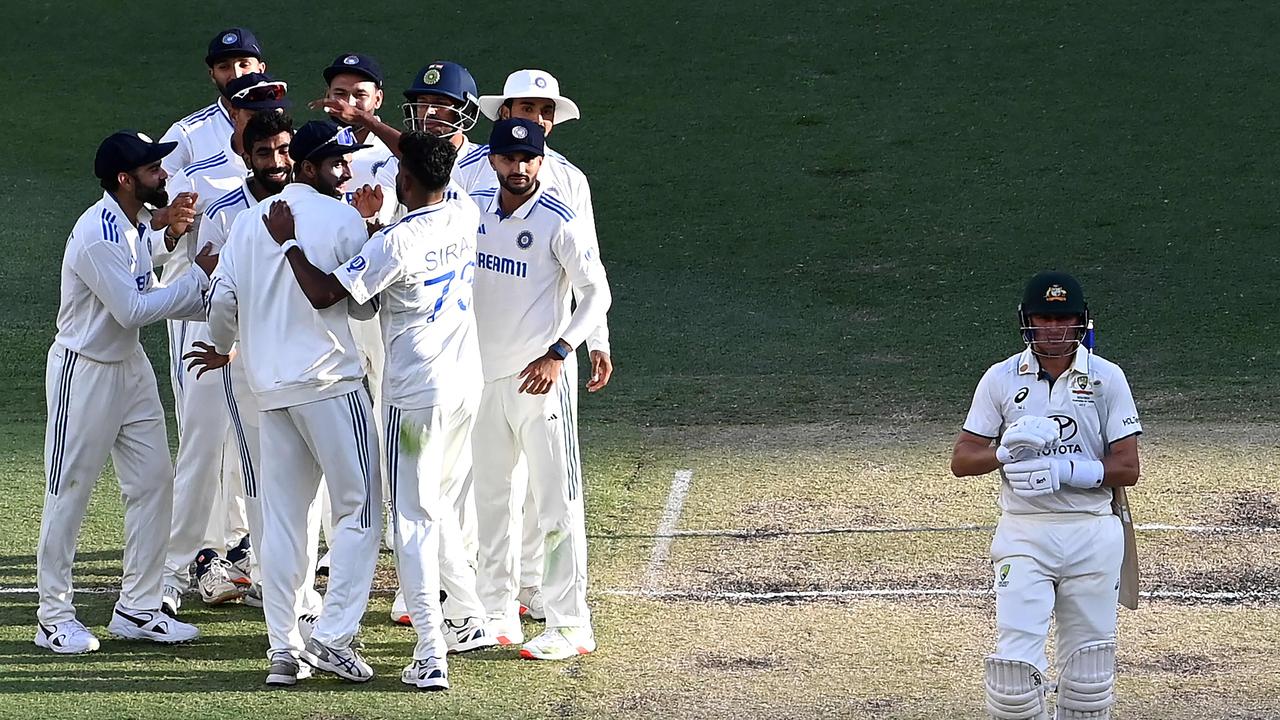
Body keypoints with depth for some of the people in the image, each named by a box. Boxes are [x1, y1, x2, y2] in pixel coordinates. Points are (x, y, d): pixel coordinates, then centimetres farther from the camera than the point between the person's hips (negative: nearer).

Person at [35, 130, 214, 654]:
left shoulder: (135, 225, 6)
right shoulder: (98, 235, -24)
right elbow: (132, 310, -25)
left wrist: (210, 305, 0)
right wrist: (199, 276, -19)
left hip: (129, 365, 9)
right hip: (84, 370, -9)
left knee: (153, 481, 7)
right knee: (69, 492, -1)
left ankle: (137, 609, 15)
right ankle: (54, 617, 6)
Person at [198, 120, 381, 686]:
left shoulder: (251, 220, 9)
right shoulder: (344, 221, -6)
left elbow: (222, 298, 8)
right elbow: (364, 304, -2)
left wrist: (224, 348, 28)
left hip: (269, 385, 6)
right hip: (330, 382, -6)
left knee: (282, 518, 8)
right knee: (359, 509, 1)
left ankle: (283, 649, 6)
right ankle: (332, 635, -10)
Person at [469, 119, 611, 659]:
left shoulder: (561, 223, -12)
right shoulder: (473, 208, 5)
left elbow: (597, 294, -11)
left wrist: (558, 353, -20)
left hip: (540, 377, -6)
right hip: (483, 373, 6)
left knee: (556, 502, -7)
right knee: (488, 496, 13)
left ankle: (570, 625, -6)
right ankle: (497, 612, 23)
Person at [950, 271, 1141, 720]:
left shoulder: (1107, 379, 2)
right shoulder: (1001, 379, 3)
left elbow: (1127, 468, -2)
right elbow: (961, 460, 2)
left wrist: (1065, 470, -17)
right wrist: (1006, 451, -18)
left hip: (1093, 534, 1)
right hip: (1024, 535, 0)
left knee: (1089, 668, 5)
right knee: (1014, 661, -11)